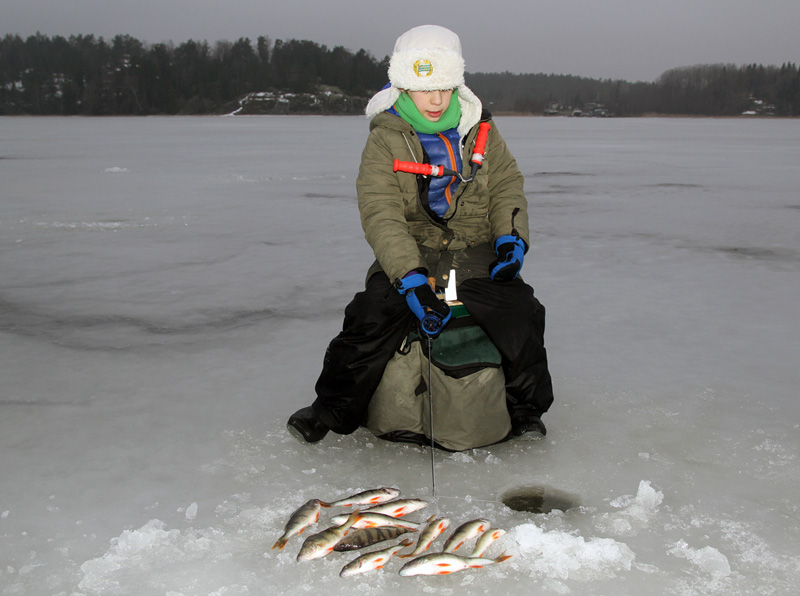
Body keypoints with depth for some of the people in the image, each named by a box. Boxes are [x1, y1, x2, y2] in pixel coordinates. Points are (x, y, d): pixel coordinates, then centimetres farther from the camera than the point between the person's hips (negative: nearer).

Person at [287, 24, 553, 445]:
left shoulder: (480, 131, 7)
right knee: (371, 319, -25)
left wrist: (511, 237, -9)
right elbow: (380, 215, -15)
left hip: (477, 256, 2)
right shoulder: (385, 139, -5)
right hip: (409, 257, -2)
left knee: (520, 314, -21)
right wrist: (410, 278, -28)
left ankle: (526, 410, 4)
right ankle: (331, 409, -2)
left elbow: (507, 186, 12)